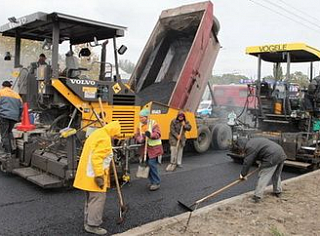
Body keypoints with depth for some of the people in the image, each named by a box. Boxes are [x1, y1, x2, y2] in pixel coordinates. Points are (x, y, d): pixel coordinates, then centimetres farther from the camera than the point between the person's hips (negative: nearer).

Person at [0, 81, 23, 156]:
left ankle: (8, 152, -6)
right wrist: (18, 117, 28)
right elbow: (21, 107, 19)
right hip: (14, 117, 4)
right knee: (9, 132, 20)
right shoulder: (16, 94, 19)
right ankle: (11, 150, 13)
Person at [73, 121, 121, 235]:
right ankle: (92, 225, 4)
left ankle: (88, 222, 30)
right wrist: (99, 176, -25)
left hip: (88, 174, 11)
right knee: (97, 199, -3)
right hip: (94, 175, -11)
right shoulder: (104, 138, -17)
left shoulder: (96, 134, 15)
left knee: (90, 199, 19)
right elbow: (96, 158, -25)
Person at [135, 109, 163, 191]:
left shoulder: (153, 123, -11)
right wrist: (140, 139, -20)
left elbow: (158, 134, -18)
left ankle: (156, 183, -1)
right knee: (147, 164, 10)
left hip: (154, 148, -6)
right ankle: (152, 182, 26)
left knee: (152, 164, -14)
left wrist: (151, 135, -37)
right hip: (145, 148, 7)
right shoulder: (140, 125, 7)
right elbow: (137, 135, 3)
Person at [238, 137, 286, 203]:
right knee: (276, 175, 25)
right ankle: (278, 192, 38)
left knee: (263, 177, -4)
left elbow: (247, 162, -7)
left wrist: (243, 174, 2)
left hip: (272, 158, -10)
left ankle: (257, 197, -3)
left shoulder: (250, 147, -6)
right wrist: (261, 163, 41)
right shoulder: (254, 141, 24)